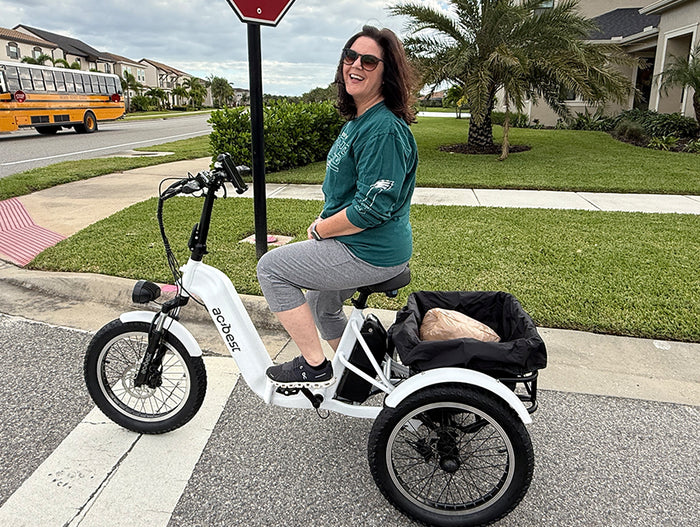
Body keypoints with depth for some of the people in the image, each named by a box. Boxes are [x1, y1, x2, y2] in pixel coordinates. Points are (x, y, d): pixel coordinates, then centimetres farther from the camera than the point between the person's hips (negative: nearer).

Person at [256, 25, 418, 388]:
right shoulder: (358, 120, 12)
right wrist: (322, 225, 7)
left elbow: (372, 209, -28)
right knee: (321, 305, 27)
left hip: (371, 252, -11)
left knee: (271, 267, -8)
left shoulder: (384, 129, -22)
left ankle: (314, 367, 1)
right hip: (362, 246, 11)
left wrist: (318, 231, -14)